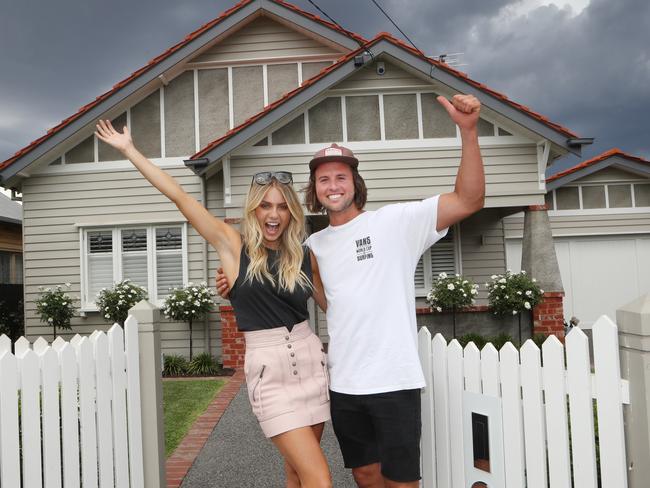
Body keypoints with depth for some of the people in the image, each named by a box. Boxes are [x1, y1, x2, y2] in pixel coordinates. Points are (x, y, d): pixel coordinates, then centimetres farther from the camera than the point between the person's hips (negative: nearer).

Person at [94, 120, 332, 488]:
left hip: (312, 362, 4)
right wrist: (129, 149, -3)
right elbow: (179, 196, -4)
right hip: (269, 370, -3)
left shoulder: (304, 255, 5)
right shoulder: (234, 245, -3)